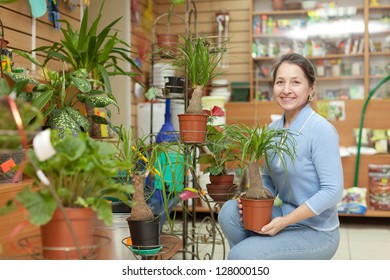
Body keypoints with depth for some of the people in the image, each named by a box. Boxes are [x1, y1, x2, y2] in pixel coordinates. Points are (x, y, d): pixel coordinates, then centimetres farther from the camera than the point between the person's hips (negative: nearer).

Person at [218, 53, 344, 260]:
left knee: (240, 256, -21)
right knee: (230, 210, -15)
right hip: (285, 217, 7)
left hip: (316, 233, -6)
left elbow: (333, 191, -20)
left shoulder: (321, 130, -18)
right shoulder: (273, 129, 3)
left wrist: (285, 221, -21)